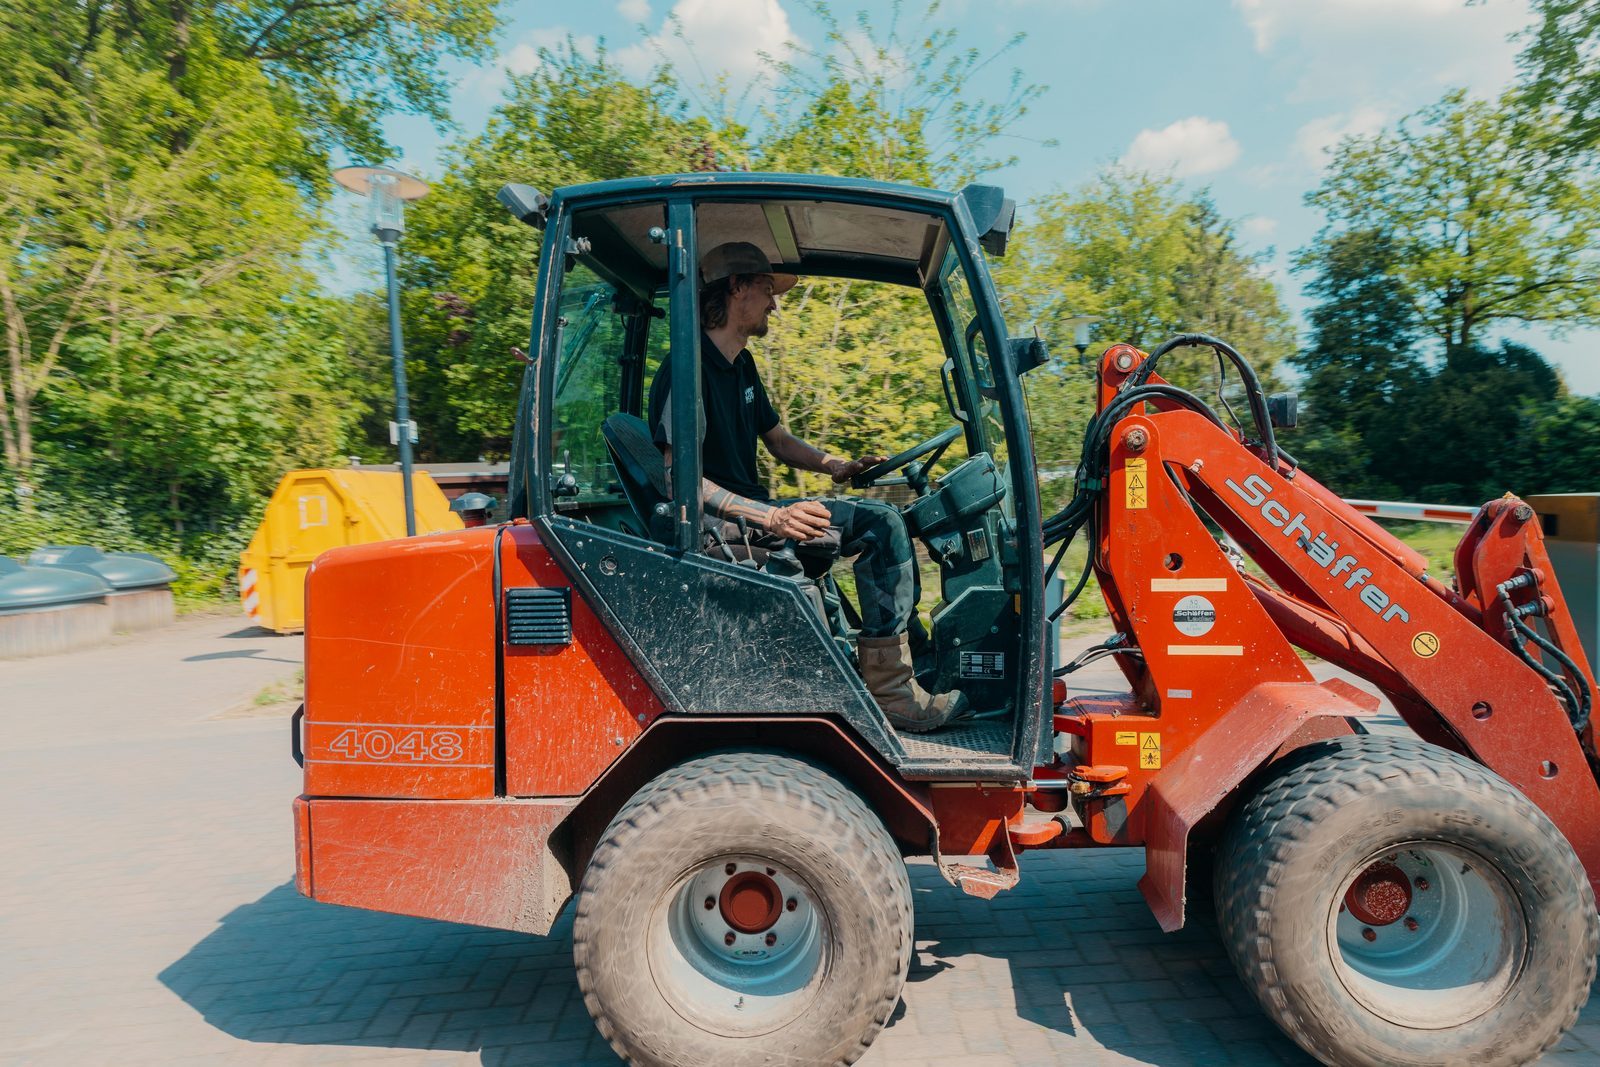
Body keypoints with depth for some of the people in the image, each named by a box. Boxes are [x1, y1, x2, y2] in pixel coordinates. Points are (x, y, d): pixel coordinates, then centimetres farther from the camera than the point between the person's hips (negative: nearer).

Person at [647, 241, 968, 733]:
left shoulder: (741, 366, 16)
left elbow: (778, 439, 24)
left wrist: (835, 465, 5)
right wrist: (770, 518, -31)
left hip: (754, 508, 10)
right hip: (718, 527, -10)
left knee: (885, 519, 5)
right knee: (880, 525, -19)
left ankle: (914, 653, 6)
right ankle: (889, 692, -15)